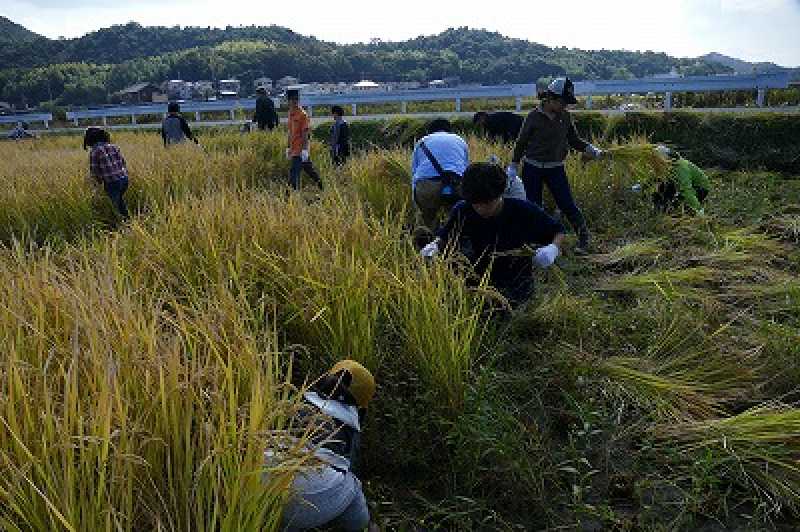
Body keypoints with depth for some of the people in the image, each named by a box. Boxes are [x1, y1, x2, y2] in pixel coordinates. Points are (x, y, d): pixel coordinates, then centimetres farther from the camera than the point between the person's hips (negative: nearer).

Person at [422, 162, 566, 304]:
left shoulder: (524, 211, -18)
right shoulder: (462, 211, -15)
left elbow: (559, 232, -5)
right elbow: (444, 237, 2)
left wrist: (554, 248, -26)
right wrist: (435, 246, -20)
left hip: (516, 284, -4)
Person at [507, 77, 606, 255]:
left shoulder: (565, 117, 2)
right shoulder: (534, 116, -7)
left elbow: (574, 141, 12)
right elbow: (521, 143, 0)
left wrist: (594, 151, -2)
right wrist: (513, 167, 0)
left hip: (556, 168, 2)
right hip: (532, 168, -1)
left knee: (567, 205, -5)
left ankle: (584, 240, 8)